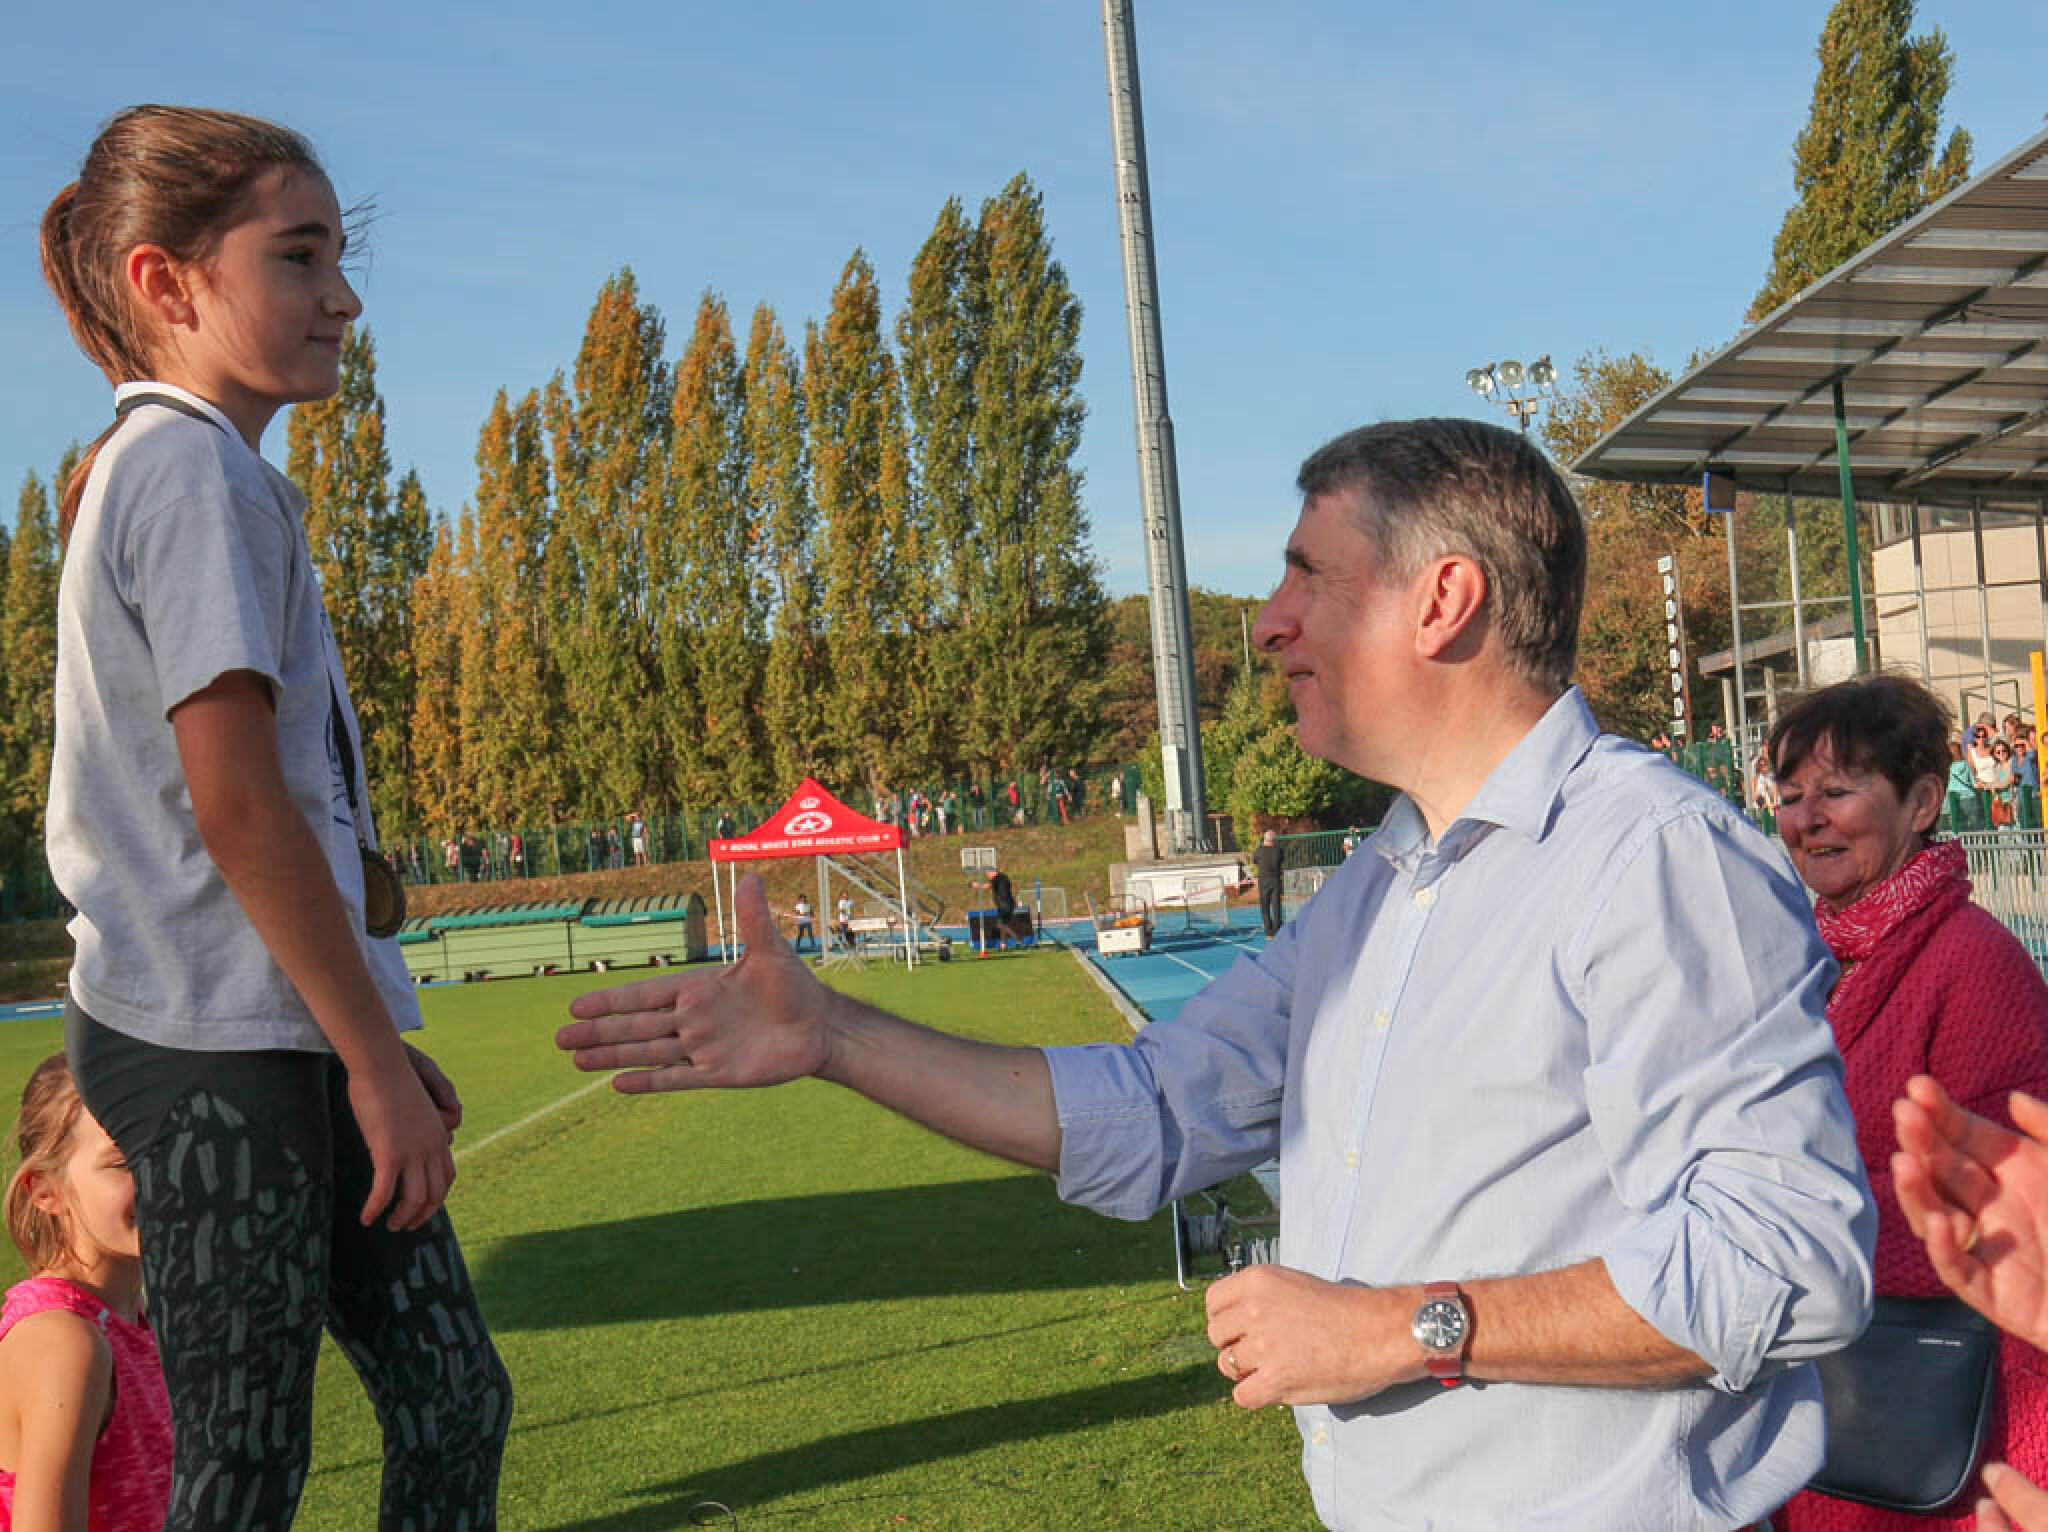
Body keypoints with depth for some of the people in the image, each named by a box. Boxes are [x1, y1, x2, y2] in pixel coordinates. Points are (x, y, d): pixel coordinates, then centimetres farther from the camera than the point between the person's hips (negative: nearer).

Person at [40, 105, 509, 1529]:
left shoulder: (186, 473, 20)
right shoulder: (192, 466, -11)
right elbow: (236, 803, -19)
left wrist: (374, 1037, 18)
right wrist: (377, 1058, -14)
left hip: (278, 1041, 10)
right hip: (221, 1051, -10)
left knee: (453, 1400, 11)